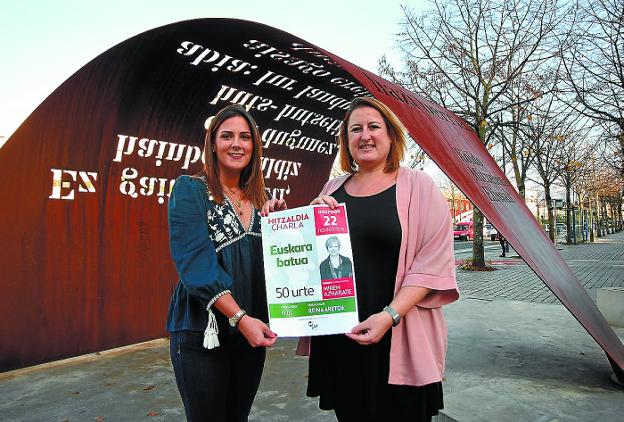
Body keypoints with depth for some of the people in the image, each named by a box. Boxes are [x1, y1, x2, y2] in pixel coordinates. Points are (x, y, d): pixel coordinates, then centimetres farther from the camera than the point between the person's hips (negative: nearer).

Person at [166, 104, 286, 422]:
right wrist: (239, 317, -22)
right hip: (202, 330, -5)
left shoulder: (259, 198, 9)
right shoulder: (190, 189, -6)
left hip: (252, 328, 5)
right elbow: (195, 261, -16)